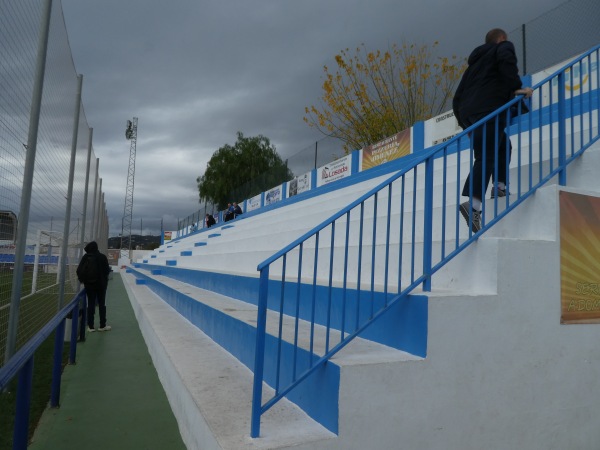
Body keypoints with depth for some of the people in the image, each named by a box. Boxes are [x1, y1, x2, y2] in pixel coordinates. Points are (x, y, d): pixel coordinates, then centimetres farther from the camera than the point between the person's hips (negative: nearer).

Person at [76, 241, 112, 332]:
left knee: (90, 304, 8)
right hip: (101, 284, -1)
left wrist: (83, 279, 11)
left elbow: (79, 270, -5)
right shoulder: (102, 257, -11)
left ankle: (91, 326, 9)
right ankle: (102, 325, 10)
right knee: (102, 304, 8)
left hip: (89, 284, 2)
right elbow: (107, 270, -9)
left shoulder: (85, 257, -6)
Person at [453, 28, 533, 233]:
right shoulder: (504, 47, 17)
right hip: (489, 108, -7)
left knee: (503, 146, 24)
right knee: (486, 156, -16)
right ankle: (473, 202, -31)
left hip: (467, 112, 7)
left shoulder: (476, 60, 34)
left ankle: (499, 187, 12)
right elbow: (506, 60, -12)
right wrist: (517, 87, -11)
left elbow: (458, 96, 26)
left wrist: (464, 122, 26)